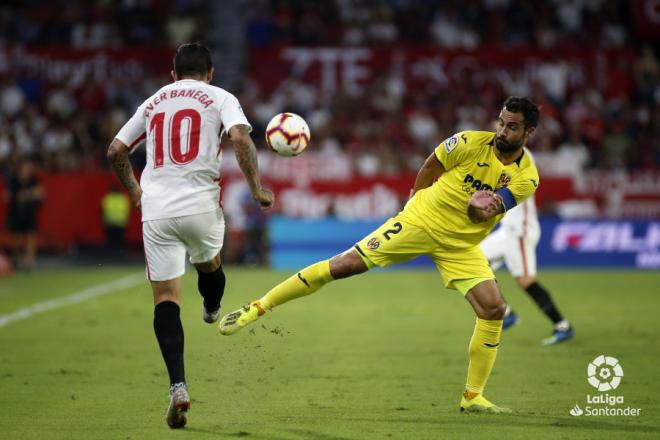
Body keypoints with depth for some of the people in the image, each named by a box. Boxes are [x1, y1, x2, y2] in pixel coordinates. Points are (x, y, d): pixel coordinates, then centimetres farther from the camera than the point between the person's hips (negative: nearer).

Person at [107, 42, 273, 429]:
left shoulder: (153, 102, 18)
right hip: (200, 205, -2)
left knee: (166, 298, -1)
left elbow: (116, 151, 20)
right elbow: (241, 138, -11)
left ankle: (178, 385, -14)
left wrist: (135, 191, 34)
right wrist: (257, 188, -4)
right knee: (209, 263, 30)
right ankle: (213, 312, 59)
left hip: (155, 209, 2)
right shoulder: (220, 98, 7)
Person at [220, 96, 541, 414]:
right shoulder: (470, 143, -15)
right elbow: (430, 167, 4)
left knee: (494, 309, -13)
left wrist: (480, 207, -39)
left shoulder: (526, 177, -10)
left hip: (460, 243, 2)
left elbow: (482, 214, -17)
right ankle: (258, 307, -3)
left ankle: (473, 398, 1)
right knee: (345, 264, -13)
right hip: (420, 222, -2)